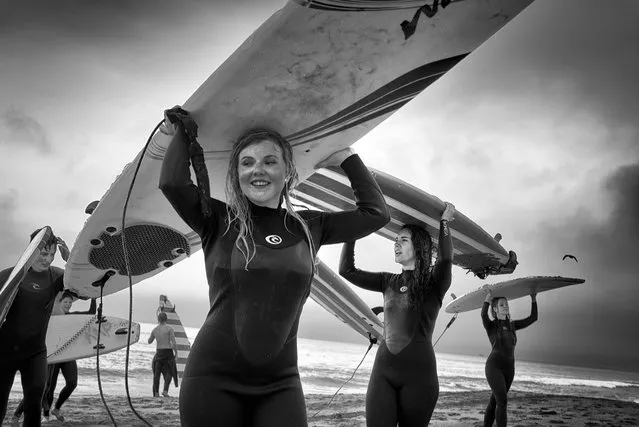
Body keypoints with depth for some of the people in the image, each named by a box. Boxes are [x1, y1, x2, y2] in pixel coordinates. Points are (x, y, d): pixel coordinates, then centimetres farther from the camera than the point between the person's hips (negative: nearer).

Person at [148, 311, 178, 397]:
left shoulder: (155, 330, 4)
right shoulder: (169, 328, -9)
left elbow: (149, 341, 18)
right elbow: (173, 342, -13)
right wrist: (176, 352, -2)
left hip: (158, 352, 4)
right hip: (168, 352, -4)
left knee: (157, 373, 11)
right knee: (169, 372, 6)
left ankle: (156, 393, 9)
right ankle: (165, 390, -10)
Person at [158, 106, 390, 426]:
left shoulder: (308, 227, 8)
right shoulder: (218, 221, 0)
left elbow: (376, 213, 11)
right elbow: (173, 183, -16)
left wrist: (345, 158, 16)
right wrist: (183, 133, 1)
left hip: (280, 384, 2)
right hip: (214, 379, -2)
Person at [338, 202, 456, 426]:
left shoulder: (434, 283, 0)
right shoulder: (388, 282, 12)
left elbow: (445, 258, -21)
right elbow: (347, 270, 6)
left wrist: (444, 221, -14)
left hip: (419, 373, -3)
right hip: (383, 369, 3)